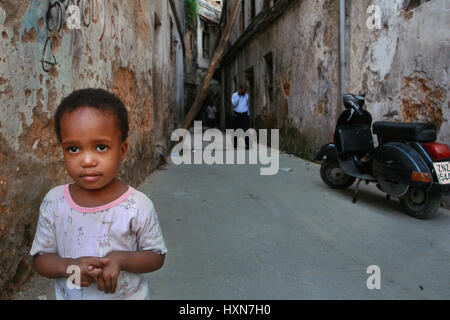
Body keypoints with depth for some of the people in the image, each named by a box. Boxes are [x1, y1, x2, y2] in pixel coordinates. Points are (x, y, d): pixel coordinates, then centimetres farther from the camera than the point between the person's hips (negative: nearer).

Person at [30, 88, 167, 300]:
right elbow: (40, 259, -4)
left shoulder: (138, 206, -20)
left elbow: (157, 256, -9)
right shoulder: (54, 202, -12)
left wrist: (120, 259, -25)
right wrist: (69, 266, -23)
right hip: (67, 295, 2)